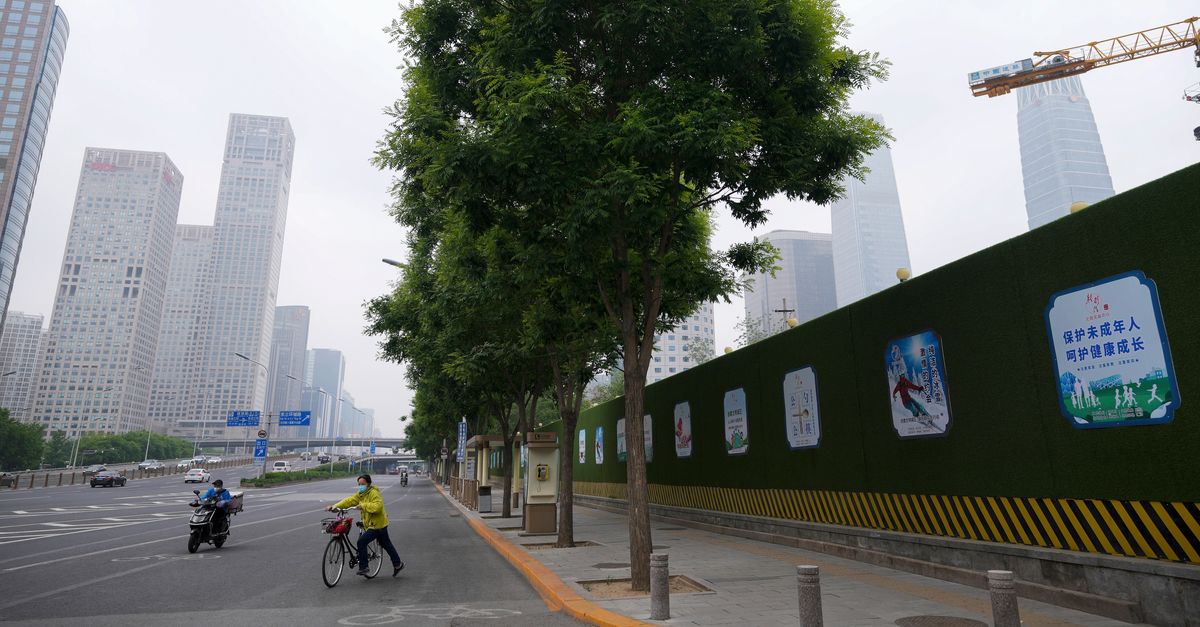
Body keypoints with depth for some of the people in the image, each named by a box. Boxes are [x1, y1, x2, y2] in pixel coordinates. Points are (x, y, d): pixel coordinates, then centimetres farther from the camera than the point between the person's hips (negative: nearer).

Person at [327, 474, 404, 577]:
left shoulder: (374, 493, -17)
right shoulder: (360, 494, 11)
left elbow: (377, 506, -30)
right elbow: (349, 500, 3)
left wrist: (363, 505, -31)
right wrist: (336, 506, -7)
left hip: (376, 525, -9)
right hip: (371, 524, 9)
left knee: (361, 542, -13)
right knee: (386, 545, 16)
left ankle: (363, 567, -2)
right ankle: (398, 564, 27)